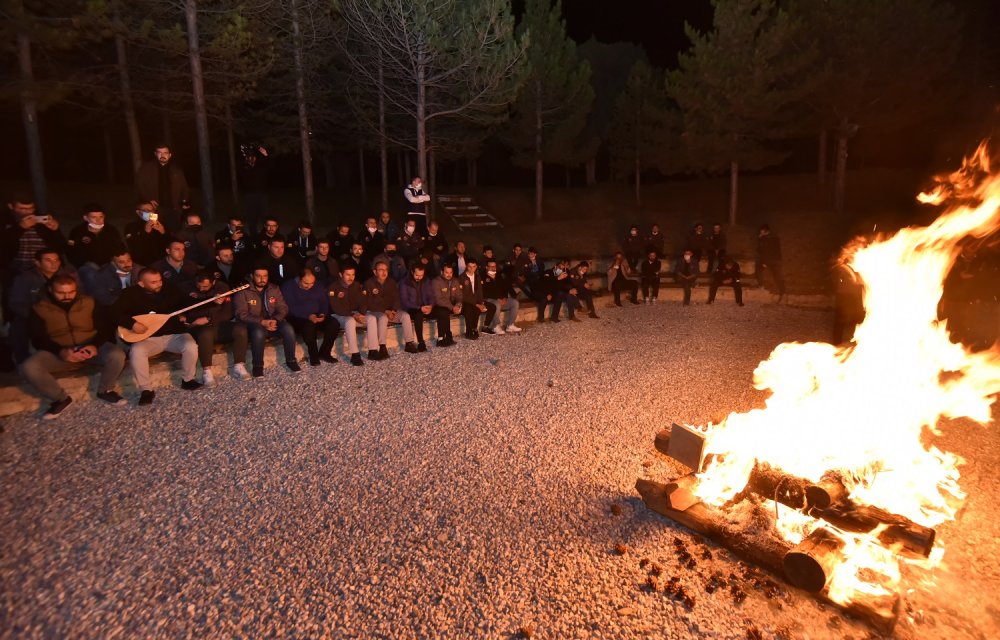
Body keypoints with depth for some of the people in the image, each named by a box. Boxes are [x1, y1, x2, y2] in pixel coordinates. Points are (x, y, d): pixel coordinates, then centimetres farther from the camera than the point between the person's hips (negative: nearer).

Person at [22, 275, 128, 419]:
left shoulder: (89, 302, 1)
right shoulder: (39, 308, -1)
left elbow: (104, 328, -1)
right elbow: (38, 339, -4)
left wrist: (95, 345, -23)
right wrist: (61, 352, -24)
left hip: (90, 346, 0)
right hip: (58, 351, 1)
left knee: (117, 355, -31)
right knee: (28, 367, -29)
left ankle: (105, 391, -4)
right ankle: (61, 398, -4)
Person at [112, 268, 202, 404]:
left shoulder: (171, 292, 5)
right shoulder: (131, 294, 0)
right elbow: (115, 312, -7)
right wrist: (132, 324, -23)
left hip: (175, 335, 1)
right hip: (148, 338, -1)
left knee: (191, 346, -29)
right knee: (136, 351, -32)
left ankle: (187, 380, -3)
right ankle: (146, 390, -16)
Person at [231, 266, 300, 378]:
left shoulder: (274, 289, 6)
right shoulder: (243, 292, -6)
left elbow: (283, 308, 2)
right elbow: (241, 314, -13)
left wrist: (275, 320, -19)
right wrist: (262, 322, -26)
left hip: (273, 321, 3)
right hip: (253, 323, -3)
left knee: (288, 329, -26)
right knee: (258, 332, -37)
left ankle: (291, 360, -9)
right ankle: (258, 365, -20)